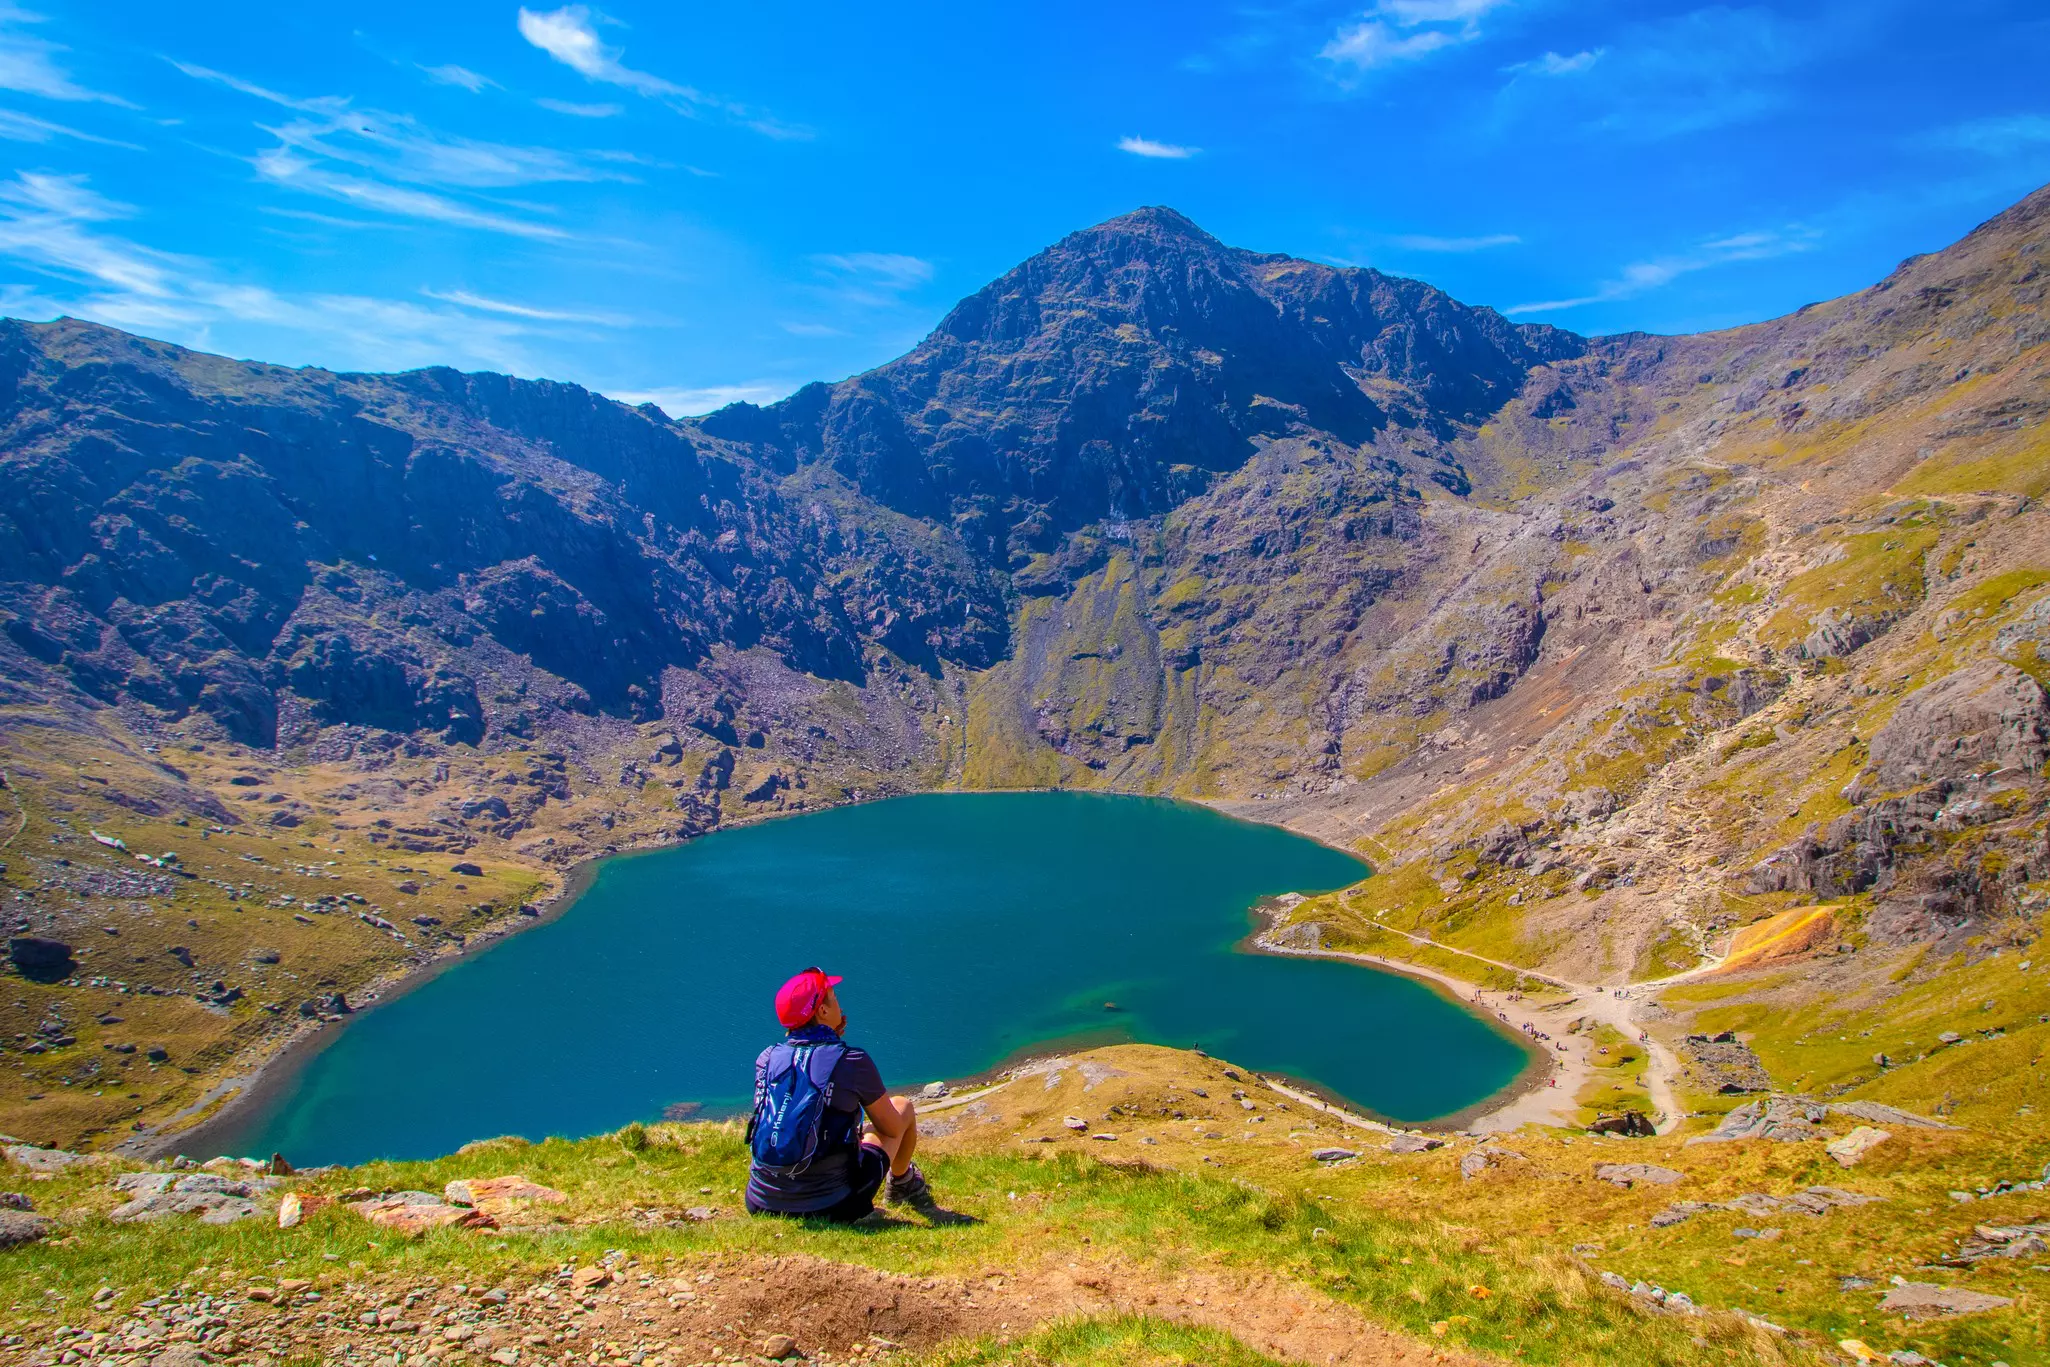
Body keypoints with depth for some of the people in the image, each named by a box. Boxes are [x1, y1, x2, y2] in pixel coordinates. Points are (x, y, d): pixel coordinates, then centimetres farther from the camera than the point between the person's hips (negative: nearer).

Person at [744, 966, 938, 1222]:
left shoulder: (767, 1059, -3)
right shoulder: (852, 1061, -14)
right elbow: (893, 1129, 0)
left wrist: (829, 1040, 15)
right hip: (832, 1208, -4)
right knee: (903, 1106, 16)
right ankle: (902, 1184, 41)